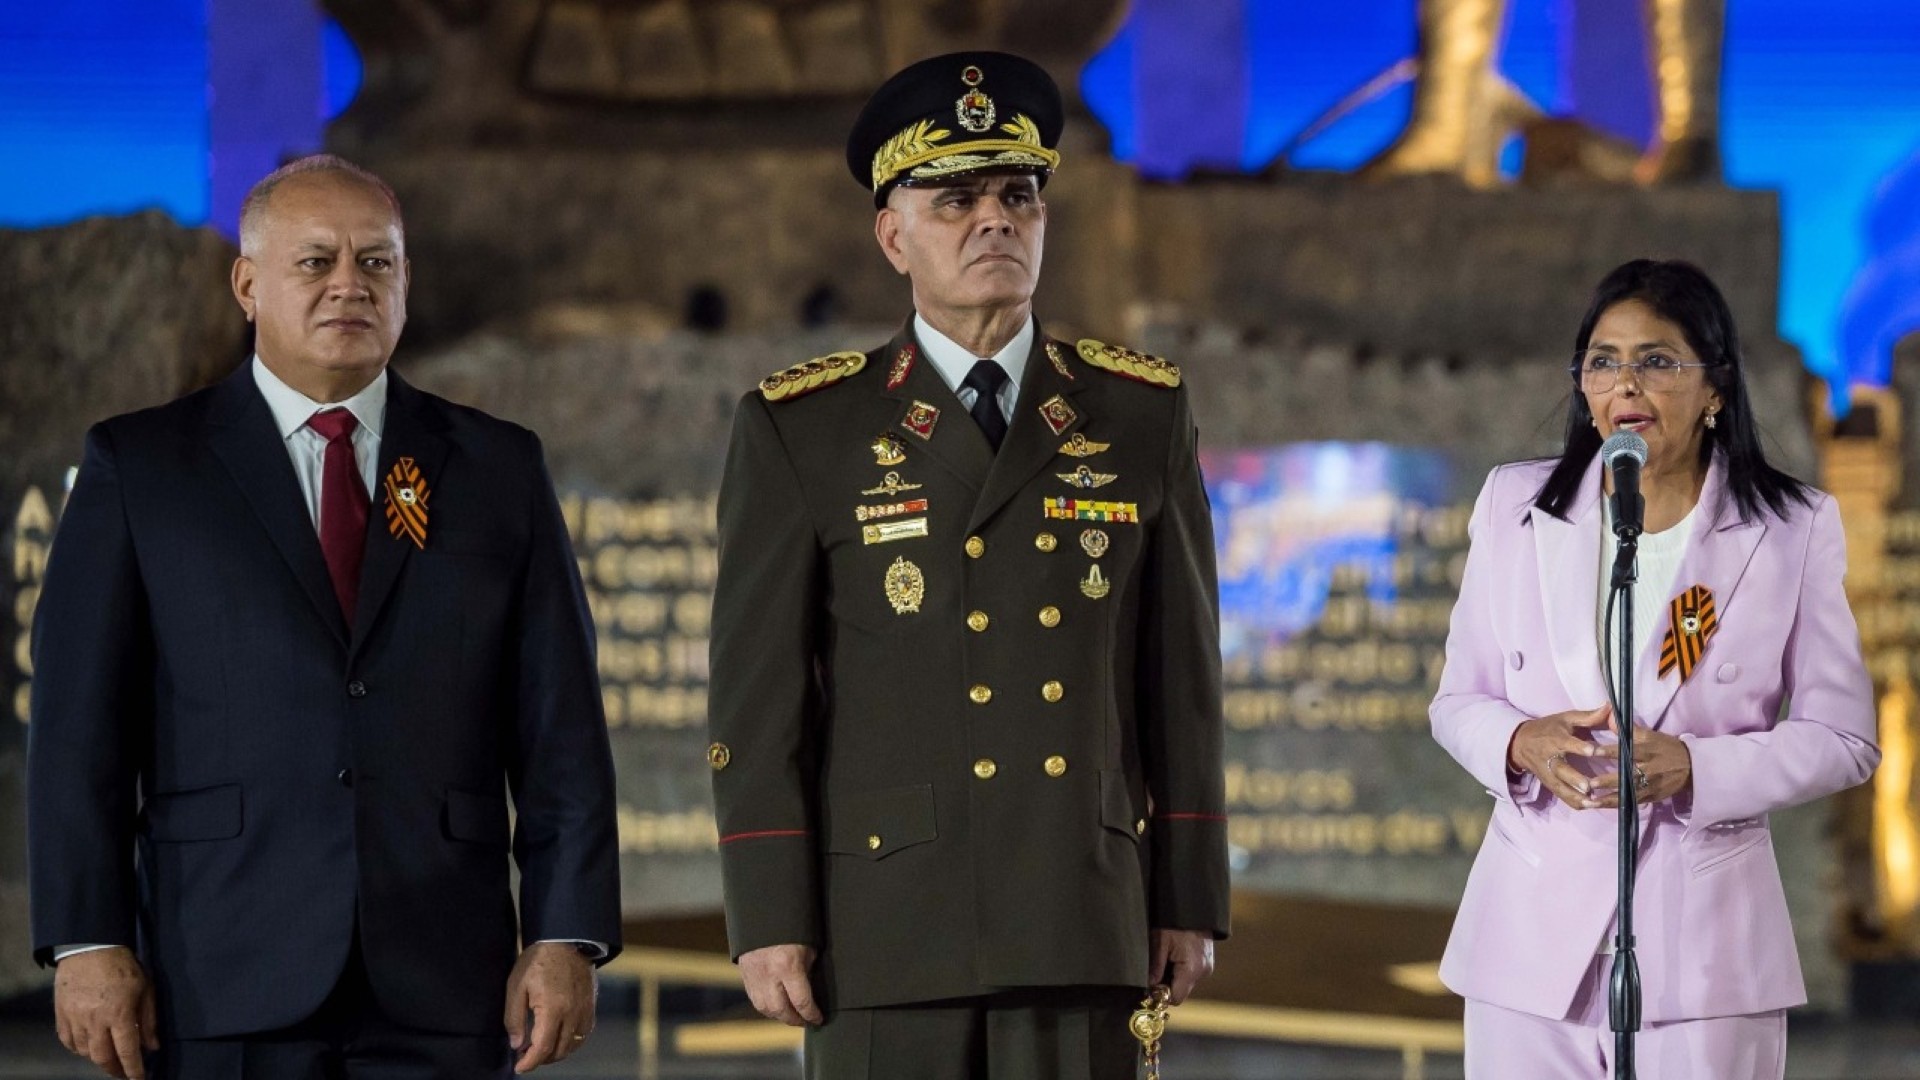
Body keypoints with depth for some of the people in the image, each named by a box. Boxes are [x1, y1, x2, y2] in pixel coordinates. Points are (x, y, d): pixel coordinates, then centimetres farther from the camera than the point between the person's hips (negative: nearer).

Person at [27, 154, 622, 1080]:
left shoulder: (497, 470, 12)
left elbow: (561, 729, 8)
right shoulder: (138, 468, 7)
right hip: (226, 987, -1)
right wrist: (87, 941, -6)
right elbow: (80, 728, 2)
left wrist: (566, 937, -1)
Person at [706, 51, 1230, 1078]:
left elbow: (1182, 674, 10)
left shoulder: (1142, 415, 9)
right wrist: (769, 919, -6)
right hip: (886, 915, -2)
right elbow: (756, 694, 0)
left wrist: (1190, 896, 6)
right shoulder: (799, 431, 3)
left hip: (1083, 919, 2)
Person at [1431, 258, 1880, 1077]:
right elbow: (1459, 701, 12)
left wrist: (1693, 768, -16)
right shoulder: (1516, 506, 7)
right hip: (1534, 937, 2)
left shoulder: (1794, 531, 1)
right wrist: (1521, 745, -12)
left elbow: (1842, 739, 0)